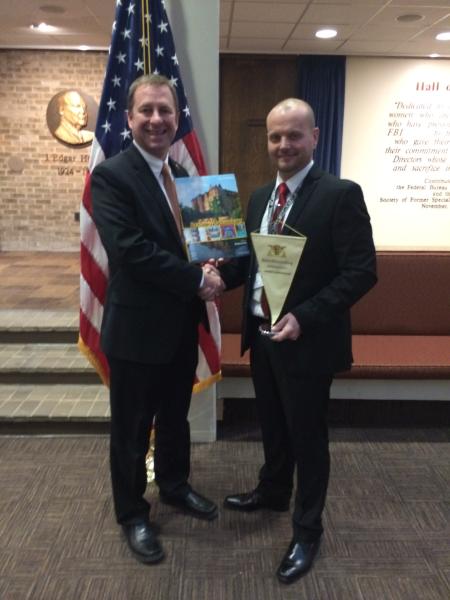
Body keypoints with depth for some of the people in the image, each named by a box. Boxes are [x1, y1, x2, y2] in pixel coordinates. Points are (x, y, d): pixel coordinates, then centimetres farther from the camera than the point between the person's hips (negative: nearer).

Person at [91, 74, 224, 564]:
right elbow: (130, 250, -24)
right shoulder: (111, 175, -14)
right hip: (137, 327, -7)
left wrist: (210, 272, -9)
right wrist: (197, 279, -21)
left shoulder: (182, 174, 10)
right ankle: (132, 514, 31)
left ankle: (174, 486, 45)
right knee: (132, 428, 11)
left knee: (175, 417, 23)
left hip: (181, 324, 7)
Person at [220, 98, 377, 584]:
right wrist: (222, 274, -8)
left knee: (307, 436, 9)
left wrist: (304, 317, -25)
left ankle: (307, 530, 30)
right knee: (272, 425, 24)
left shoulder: (341, 195, -15)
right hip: (261, 335, 7)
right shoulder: (259, 197, 8)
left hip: (307, 340, -6)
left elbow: (361, 272, -18)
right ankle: (272, 492, 48)